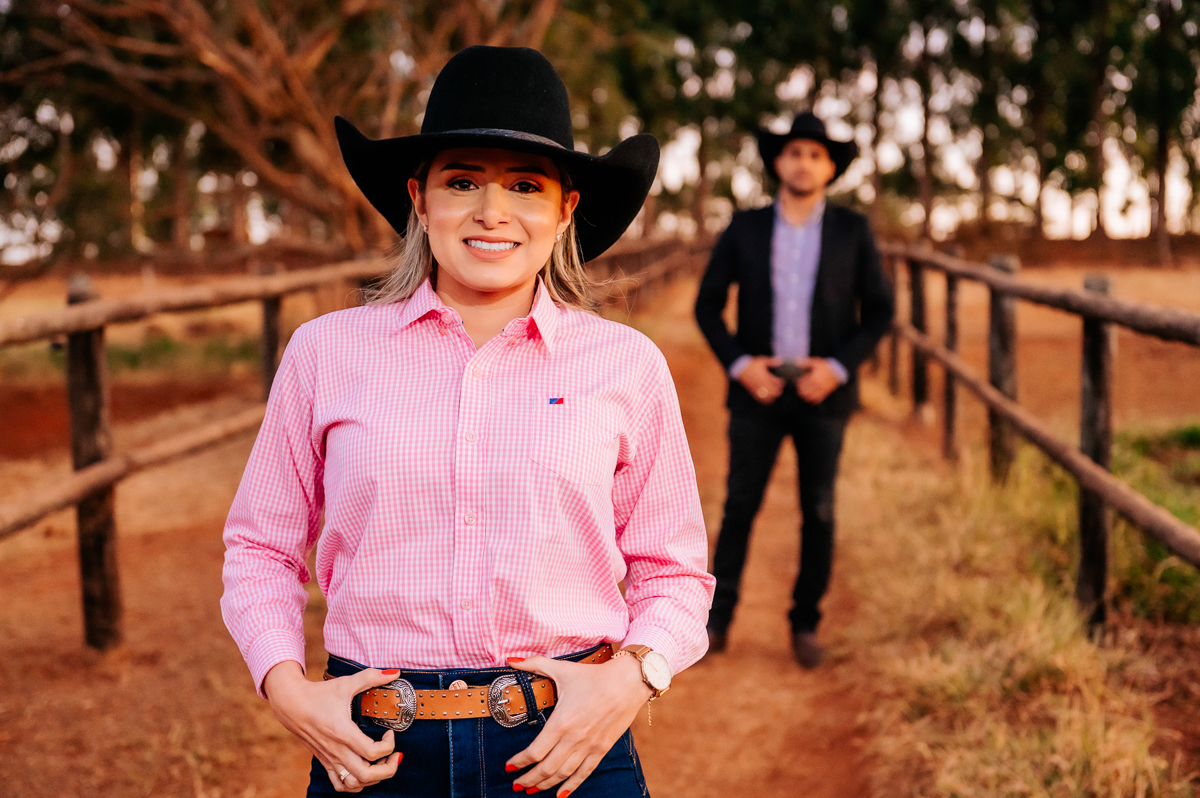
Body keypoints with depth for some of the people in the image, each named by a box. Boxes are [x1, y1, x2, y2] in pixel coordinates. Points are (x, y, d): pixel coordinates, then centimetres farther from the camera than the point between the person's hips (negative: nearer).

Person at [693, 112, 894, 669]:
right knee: (740, 506, 2)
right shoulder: (744, 229, 3)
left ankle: (805, 624, 18)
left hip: (823, 392, 0)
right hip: (758, 390, 0)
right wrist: (739, 364, -9)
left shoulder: (852, 230, 2)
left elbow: (879, 311, 2)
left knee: (818, 513, 5)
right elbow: (707, 305, 4)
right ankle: (717, 619, 14)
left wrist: (838, 367, -11)